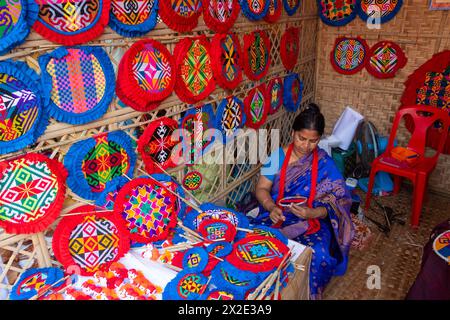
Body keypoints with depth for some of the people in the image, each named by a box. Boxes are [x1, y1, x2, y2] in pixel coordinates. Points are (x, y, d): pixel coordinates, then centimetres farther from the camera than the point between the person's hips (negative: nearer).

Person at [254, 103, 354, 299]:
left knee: (318, 255, -30)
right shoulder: (278, 156, -2)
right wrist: (271, 208, -24)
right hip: (277, 216, 1)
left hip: (311, 221, 0)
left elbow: (338, 202, -7)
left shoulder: (325, 164, -4)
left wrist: (312, 213, -27)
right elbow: (261, 189, -2)